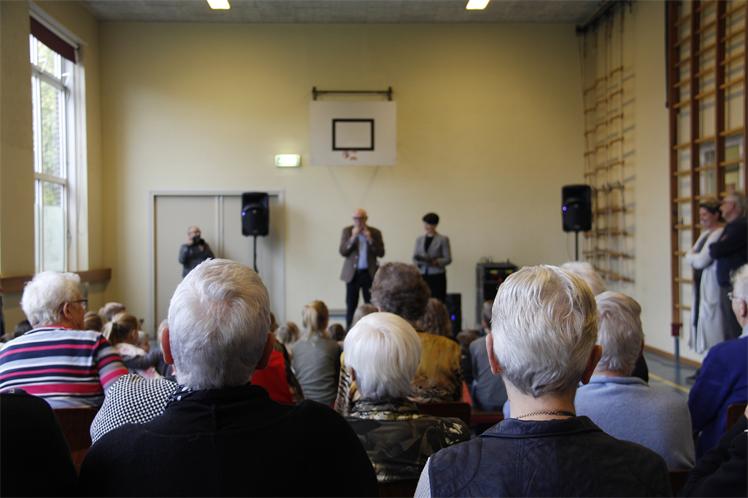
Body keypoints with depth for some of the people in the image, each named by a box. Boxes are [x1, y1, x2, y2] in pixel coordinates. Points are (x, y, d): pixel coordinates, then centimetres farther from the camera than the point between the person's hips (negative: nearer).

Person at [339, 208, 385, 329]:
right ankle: (349, 330, 7)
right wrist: (353, 237, -15)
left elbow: (381, 253, -2)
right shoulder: (347, 231, 3)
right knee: (351, 305, 1)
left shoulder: (375, 232, 3)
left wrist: (370, 239, -14)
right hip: (352, 273, 0)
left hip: (369, 273, 0)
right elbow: (342, 252, -4)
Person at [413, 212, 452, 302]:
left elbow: (448, 259, -2)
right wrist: (417, 261, -10)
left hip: (437, 276, -3)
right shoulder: (419, 240, 14)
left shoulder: (443, 239, 2)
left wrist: (435, 262, -18)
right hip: (422, 275, 3)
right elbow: (414, 257, 12)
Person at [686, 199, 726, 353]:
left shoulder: (718, 234, -16)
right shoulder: (705, 233, 15)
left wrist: (692, 256, 0)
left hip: (712, 286, -9)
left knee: (713, 327, -7)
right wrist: (695, 256, -9)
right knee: (704, 322, 11)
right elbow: (689, 256, 12)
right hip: (702, 285, 9)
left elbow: (701, 261, -19)